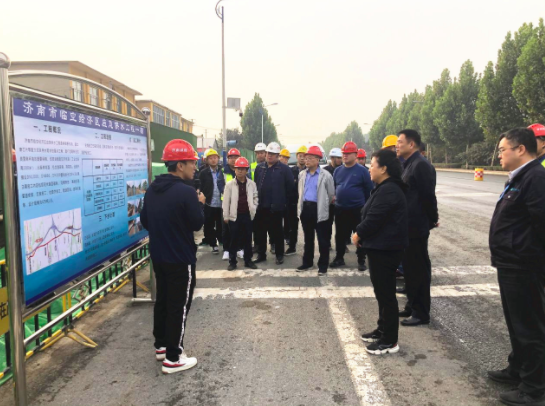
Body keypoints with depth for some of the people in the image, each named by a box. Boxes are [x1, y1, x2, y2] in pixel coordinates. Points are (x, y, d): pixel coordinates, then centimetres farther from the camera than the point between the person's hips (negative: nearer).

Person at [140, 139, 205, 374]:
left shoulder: (152, 189, 3)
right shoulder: (186, 192, -22)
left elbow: (145, 221, 10)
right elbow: (197, 224, -14)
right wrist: (200, 204, 1)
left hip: (158, 256, 8)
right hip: (181, 259, -8)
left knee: (162, 301, 20)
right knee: (179, 306, 3)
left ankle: (161, 346, 35)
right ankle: (173, 358, 12)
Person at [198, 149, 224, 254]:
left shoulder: (222, 172, 5)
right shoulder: (203, 173, 0)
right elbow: (200, 189, -2)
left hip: (221, 204, 1)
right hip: (209, 205, -1)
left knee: (221, 226, 7)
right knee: (209, 227, 6)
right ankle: (213, 245, 19)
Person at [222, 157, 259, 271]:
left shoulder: (252, 184, 3)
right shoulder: (230, 184, -3)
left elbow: (255, 198, 12)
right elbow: (226, 201, -2)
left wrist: (253, 210, 1)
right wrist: (226, 216, -3)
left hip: (247, 215, 2)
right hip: (234, 215, -2)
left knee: (248, 239, 9)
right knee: (234, 239, 4)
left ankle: (248, 260, 20)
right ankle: (232, 262, 14)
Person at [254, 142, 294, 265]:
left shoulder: (284, 168, -6)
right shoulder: (259, 168, 9)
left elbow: (290, 186, -6)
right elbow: (255, 185, 15)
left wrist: (283, 201, -4)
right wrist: (256, 200, 11)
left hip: (276, 207, -4)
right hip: (261, 206, 4)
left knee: (276, 232, 6)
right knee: (260, 232, 10)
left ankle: (279, 255, 18)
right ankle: (261, 254, 22)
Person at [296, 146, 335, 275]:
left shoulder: (326, 175, -7)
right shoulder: (302, 174, 9)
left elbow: (331, 195, 1)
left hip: (319, 210, -5)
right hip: (306, 209, 5)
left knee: (322, 240, 3)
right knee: (308, 238, 15)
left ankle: (323, 265, 13)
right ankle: (307, 262, 27)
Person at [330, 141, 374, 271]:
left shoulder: (362, 170, -8)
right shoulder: (338, 170, 6)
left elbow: (369, 190, -4)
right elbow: (333, 187, 17)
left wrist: (365, 205, 0)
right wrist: (335, 197, 7)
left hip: (358, 210, -4)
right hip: (340, 209, 4)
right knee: (340, 235, 13)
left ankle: (361, 260, 16)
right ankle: (339, 258, 26)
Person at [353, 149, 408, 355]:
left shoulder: (388, 190, -21)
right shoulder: (385, 188, 14)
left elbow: (374, 219, -24)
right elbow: (373, 216, 17)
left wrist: (358, 234, -7)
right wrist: (362, 234, 6)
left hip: (385, 249, -11)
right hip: (380, 247, 11)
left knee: (386, 293, -2)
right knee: (382, 292, 19)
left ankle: (390, 341, 9)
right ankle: (383, 330, 32)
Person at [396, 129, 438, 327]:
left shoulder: (421, 165, -17)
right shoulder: (407, 164, 13)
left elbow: (428, 195, -18)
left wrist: (432, 220, -8)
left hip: (416, 226, -9)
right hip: (407, 226, 9)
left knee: (419, 269, 1)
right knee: (409, 267, 17)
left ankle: (421, 313, 12)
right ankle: (412, 306, 29)